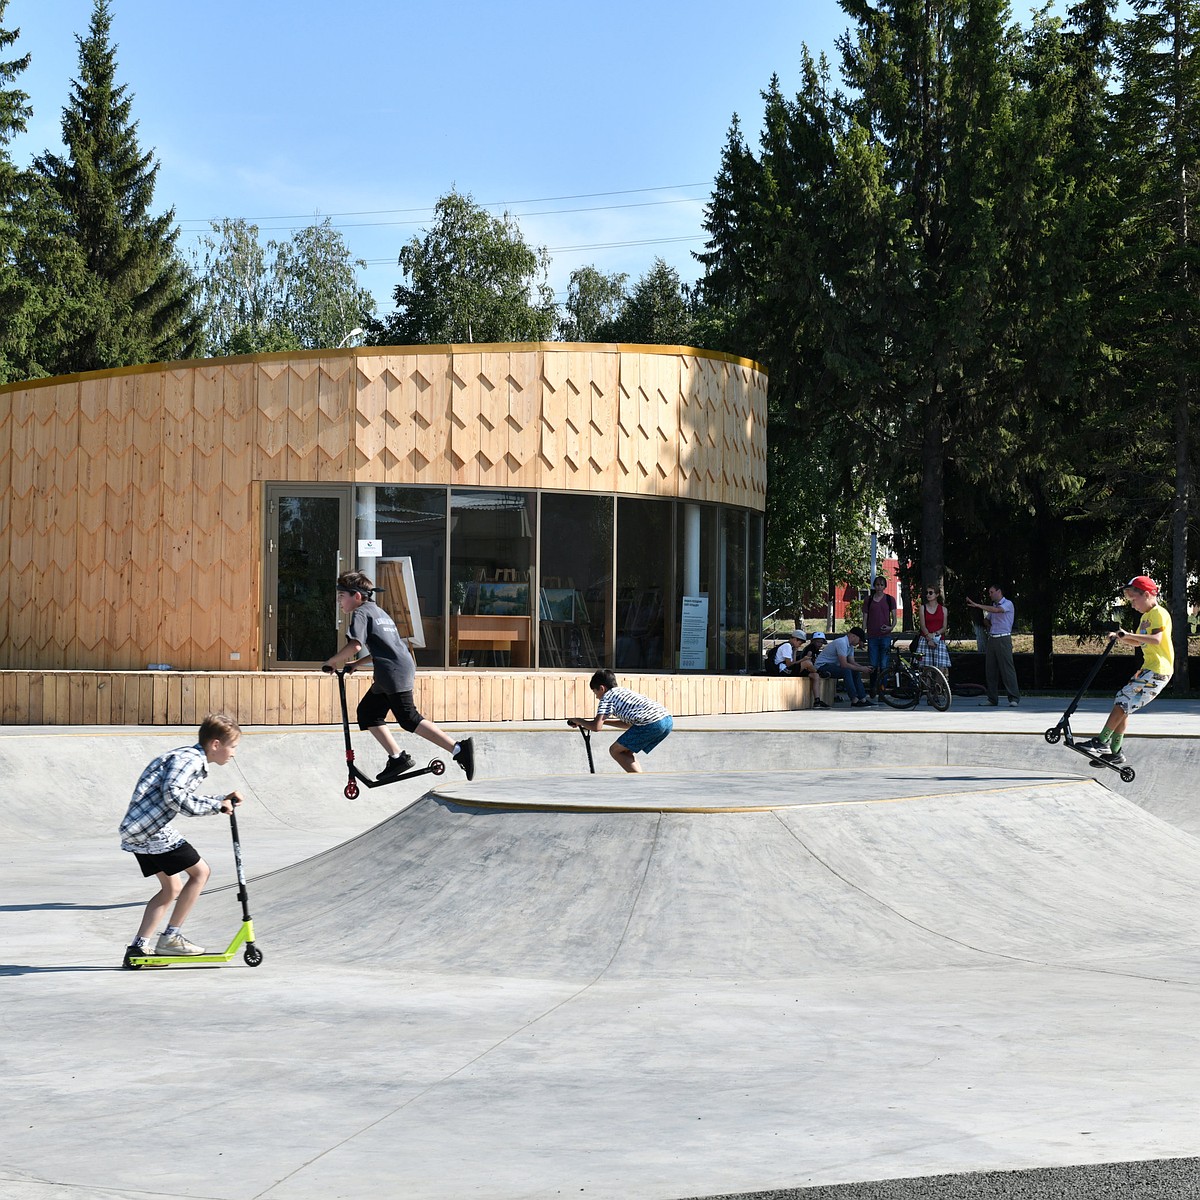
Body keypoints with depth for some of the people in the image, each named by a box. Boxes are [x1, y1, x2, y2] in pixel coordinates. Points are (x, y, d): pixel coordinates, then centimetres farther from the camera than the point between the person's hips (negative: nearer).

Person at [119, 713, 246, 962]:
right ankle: (170, 938, -1)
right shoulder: (189, 759, -12)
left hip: (136, 832, 10)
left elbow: (188, 803, 24)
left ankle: (138, 946, 14)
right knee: (200, 871, -3)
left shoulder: (192, 759, 19)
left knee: (172, 888, 18)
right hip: (152, 830, -10)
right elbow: (173, 794, -25)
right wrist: (216, 806, -18)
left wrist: (221, 801, 13)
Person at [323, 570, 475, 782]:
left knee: (409, 720, -10)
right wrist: (357, 663, 29)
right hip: (404, 668, 10)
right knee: (367, 713, 14)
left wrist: (332, 661, -6)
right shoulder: (378, 611, 26)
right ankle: (396, 758, 10)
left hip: (393, 674, -10)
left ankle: (458, 748, -16)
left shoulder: (361, 613, -3)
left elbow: (355, 645, -19)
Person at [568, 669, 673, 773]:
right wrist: (603, 721, 39)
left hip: (652, 724, -8)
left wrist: (578, 721, 17)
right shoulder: (624, 691, 31)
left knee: (615, 751, 8)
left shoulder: (607, 697, 7)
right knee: (625, 751, 22)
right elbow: (628, 724, 39)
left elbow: (596, 727, 0)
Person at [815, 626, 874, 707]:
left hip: (833, 666, 10)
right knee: (846, 671, -31)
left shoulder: (850, 646, 9)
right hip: (822, 666, -10)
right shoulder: (841, 643, -23)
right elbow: (844, 664, -28)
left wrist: (864, 668, -8)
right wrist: (861, 669, -22)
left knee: (856, 672, 1)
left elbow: (852, 662, 10)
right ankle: (854, 701, -28)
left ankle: (863, 700, 0)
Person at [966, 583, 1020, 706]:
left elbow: (996, 610, -23)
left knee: (1007, 668, -12)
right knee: (991, 670, 4)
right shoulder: (993, 605, 20)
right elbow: (988, 621, 32)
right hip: (992, 639, 8)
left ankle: (1014, 698, -15)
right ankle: (992, 699, 8)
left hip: (1003, 639, -8)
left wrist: (977, 605, -24)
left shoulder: (1007, 604, -4)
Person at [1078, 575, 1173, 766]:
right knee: (1122, 704, 7)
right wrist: (1120, 637, 14)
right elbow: (1138, 642, 32)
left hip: (1157, 671, -10)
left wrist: (1129, 635, -31)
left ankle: (1101, 742, -12)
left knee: (1123, 702, -13)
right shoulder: (1146, 617, 20)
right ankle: (1115, 752, 10)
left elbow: (1156, 639, -27)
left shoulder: (1159, 614, -11)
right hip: (1148, 670, 10)